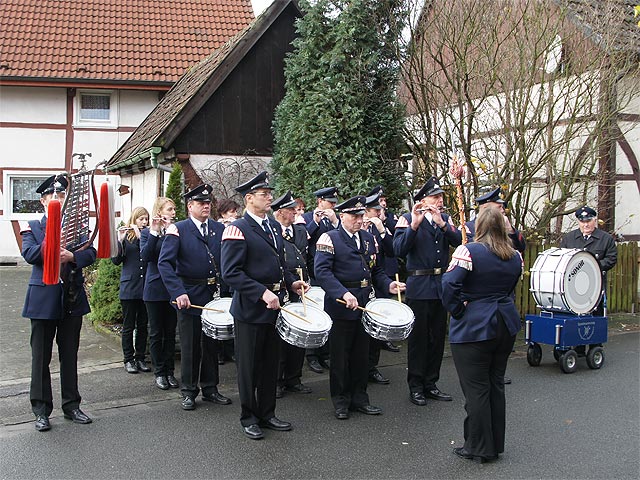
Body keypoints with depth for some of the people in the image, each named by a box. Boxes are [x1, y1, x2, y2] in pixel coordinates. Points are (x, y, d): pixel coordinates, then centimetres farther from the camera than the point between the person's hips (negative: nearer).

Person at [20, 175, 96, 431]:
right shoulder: (32, 227, 4)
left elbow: (91, 253, -2)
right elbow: (29, 254, -13)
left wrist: (72, 256, -20)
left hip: (72, 299, 2)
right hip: (44, 299, -2)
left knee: (70, 356, 11)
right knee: (41, 357, 4)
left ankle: (71, 405, 22)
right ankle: (41, 410, 15)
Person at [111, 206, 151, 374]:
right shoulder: (124, 236, 1)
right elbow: (116, 260, -5)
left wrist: (140, 236, -17)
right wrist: (120, 241, -18)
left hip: (145, 288, 2)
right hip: (129, 287, -2)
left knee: (143, 326, 9)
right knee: (128, 326, 5)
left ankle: (140, 358, 19)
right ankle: (128, 359, 14)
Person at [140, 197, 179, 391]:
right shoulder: (147, 233, 2)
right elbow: (145, 256, -14)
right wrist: (154, 232, -19)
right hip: (155, 288, -1)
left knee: (170, 332, 8)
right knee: (156, 333, 5)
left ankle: (169, 371, 17)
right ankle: (159, 372, 14)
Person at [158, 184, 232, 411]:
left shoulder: (220, 229, 6)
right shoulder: (178, 230, -6)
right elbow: (164, 263, -14)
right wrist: (178, 293, -24)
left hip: (214, 294, 4)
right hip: (189, 296, -4)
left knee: (212, 343, 13)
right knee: (190, 346, 6)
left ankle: (210, 389, 26)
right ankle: (189, 392, 19)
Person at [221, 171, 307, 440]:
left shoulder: (272, 227, 12)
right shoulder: (238, 230, -14)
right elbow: (231, 273, -21)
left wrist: (291, 282, 6)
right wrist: (263, 293, -26)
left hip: (273, 306, 8)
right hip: (250, 309, -8)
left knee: (270, 363, 16)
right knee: (249, 365, 5)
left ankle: (267, 414, 29)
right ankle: (248, 418, 20)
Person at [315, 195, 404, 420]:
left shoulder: (368, 238, 12)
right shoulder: (329, 239, -8)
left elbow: (375, 270, 19)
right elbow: (322, 271, -19)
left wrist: (388, 284, -2)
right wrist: (343, 294, -30)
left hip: (365, 304, 6)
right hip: (340, 306, -6)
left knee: (361, 353, 13)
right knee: (340, 355, 5)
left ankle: (359, 398, 25)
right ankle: (341, 401, 18)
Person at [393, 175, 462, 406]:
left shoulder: (445, 218, 10)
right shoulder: (408, 219, -5)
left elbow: (460, 240, -5)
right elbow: (399, 250, -18)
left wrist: (441, 223, -18)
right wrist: (414, 225, -28)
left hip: (441, 285, 5)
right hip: (419, 287, -5)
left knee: (437, 337, 11)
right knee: (418, 337, 1)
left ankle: (431, 383, 23)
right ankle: (415, 387, 12)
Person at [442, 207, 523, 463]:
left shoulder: (468, 251, -15)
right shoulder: (515, 256, 5)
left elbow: (449, 285, -23)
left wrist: (457, 310, -11)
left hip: (473, 328, -6)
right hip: (506, 325, 7)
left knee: (476, 389, 3)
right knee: (496, 384, 17)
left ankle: (480, 448, 12)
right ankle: (496, 444, 27)